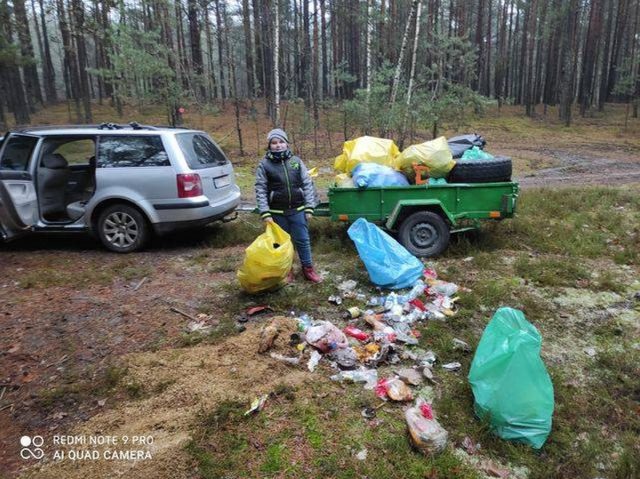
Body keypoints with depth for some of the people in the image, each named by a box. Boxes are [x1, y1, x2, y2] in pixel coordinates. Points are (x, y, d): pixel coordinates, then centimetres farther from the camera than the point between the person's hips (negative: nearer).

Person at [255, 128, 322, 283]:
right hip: (277, 213, -1)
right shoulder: (264, 164, -3)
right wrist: (265, 213, -13)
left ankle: (308, 269, 24)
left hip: (298, 210, 1)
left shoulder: (296, 161, 2)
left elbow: (307, 184, 3)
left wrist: (309, 208, -3)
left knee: (303, 240, 8)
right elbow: (260, 190, -5)